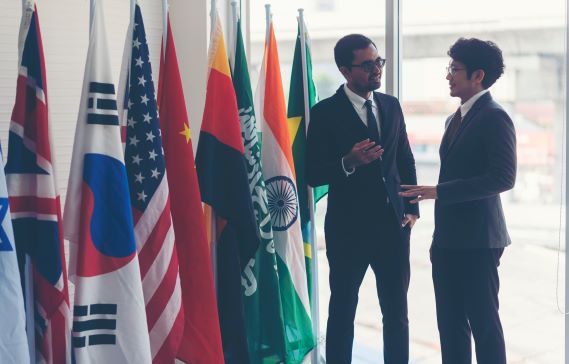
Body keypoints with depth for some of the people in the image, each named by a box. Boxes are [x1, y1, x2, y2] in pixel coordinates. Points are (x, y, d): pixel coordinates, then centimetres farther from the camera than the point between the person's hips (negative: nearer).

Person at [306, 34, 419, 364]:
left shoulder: (391, 105, 9)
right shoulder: (326, 113, -7)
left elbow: (406, 161, 15)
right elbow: (314, 175, -9)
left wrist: (412, 208, 6)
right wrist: (348, 163, -26)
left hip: (393, 224, 4)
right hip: (349, 228, -4)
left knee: (397, 312, 9)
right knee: (343, 311, 6)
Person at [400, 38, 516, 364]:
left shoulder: (494, 117, -11)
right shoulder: (456, 119, 17)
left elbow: (503, 177, -20)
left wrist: (440, 191, -20)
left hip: (477, 240, -9)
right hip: (448, 239, 9)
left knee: (483, 322, -2)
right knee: (450, 324, 11)